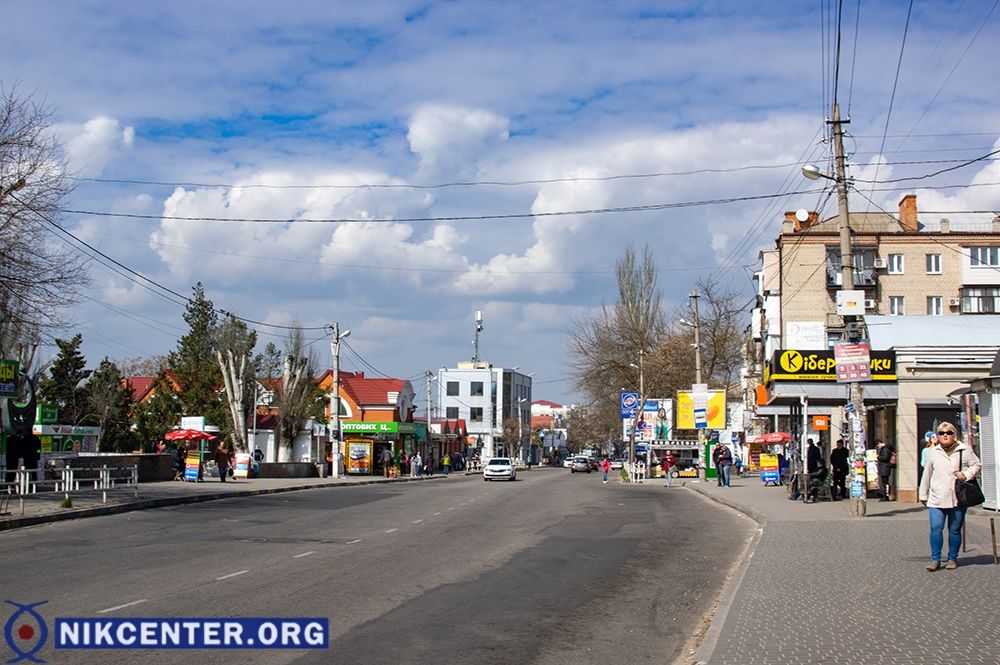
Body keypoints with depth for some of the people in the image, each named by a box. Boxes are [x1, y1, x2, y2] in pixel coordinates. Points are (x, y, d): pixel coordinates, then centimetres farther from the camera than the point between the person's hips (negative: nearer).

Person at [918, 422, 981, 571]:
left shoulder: (965, 450, 2)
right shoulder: (933, 452, 8)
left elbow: (976, 465, 10)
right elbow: (927, 474, 14)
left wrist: (966, 474, -10)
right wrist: (923, 495, 17)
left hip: (958, 499, -1)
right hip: (937, 499, 1)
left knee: (955, 530, 7)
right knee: (936, 529, -8)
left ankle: (952, 559, 19)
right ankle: (935, 559, 0)